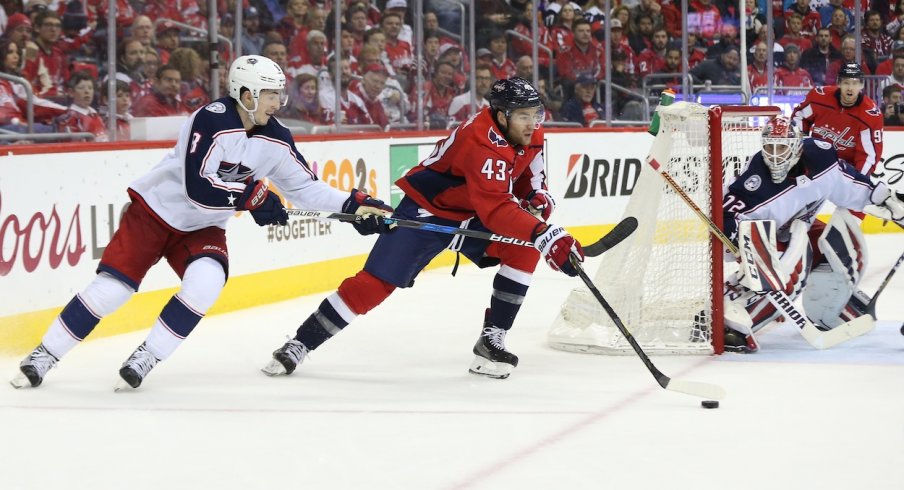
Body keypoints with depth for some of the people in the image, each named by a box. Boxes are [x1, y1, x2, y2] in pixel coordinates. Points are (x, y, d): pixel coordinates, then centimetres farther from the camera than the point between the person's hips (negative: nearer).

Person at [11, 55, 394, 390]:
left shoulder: (275, 139, -5)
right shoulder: (212, 121, -25)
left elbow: (304, 186, 4)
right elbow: (198, 187, -33)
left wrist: (352, 205, -7)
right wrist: (252, 195, -31)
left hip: (201, 227, 5)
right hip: (155, 211, -5)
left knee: (207, 280, -24)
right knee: (111, 288, -12)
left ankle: (146, 358, -12)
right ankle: (44, 356, 4)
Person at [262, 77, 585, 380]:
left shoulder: (529, 133, -7)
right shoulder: (483, 142, -33)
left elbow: (527, 173, 13)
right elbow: (495, 209, -43)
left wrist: (538, 197, -9)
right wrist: (546, 234, -52)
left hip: (471, 213, 7)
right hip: (426, 210, -7)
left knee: (524, 249, -15)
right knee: (377, 282, -12)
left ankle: (491, 340, -7)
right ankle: (300, 344, -1)